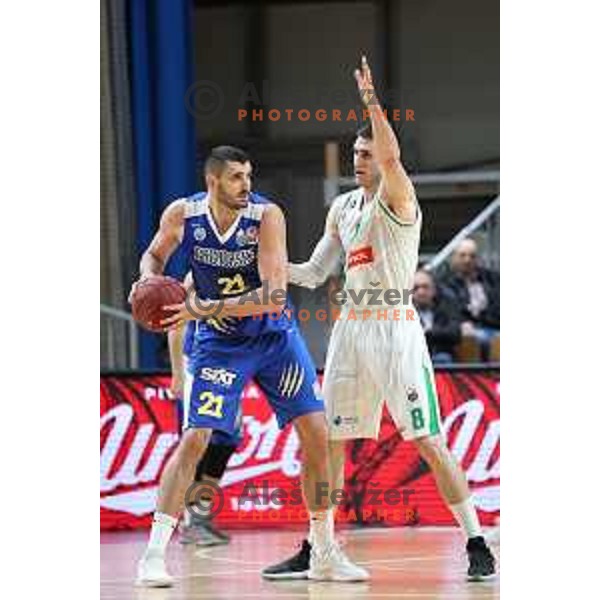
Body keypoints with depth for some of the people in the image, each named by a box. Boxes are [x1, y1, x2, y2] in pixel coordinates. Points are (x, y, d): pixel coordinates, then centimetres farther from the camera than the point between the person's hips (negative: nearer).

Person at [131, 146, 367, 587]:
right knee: (193, 440, -13)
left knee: (316, 433, -5)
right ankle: (154, 555, -8)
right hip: (218, 343, 0)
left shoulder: (267, 216, -21)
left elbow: (274, 296, -28)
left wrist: (208, 308, -33)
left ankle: (325, 554, 8)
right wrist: (149, 280, -14)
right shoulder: (182, 215, -14)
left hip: (275, 336, 0)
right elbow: (155, 254, 9)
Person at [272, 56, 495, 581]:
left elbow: (391, 155, -31)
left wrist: (371, 100, -33)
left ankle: (477, 544, -5)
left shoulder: (397, 198, -8)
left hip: (396, 330, -7)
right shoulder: (343, 207, 14)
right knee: (329, 440, 7)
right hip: (352, 327, 7)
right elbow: (315, 273, 19)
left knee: (429, 442, -9)